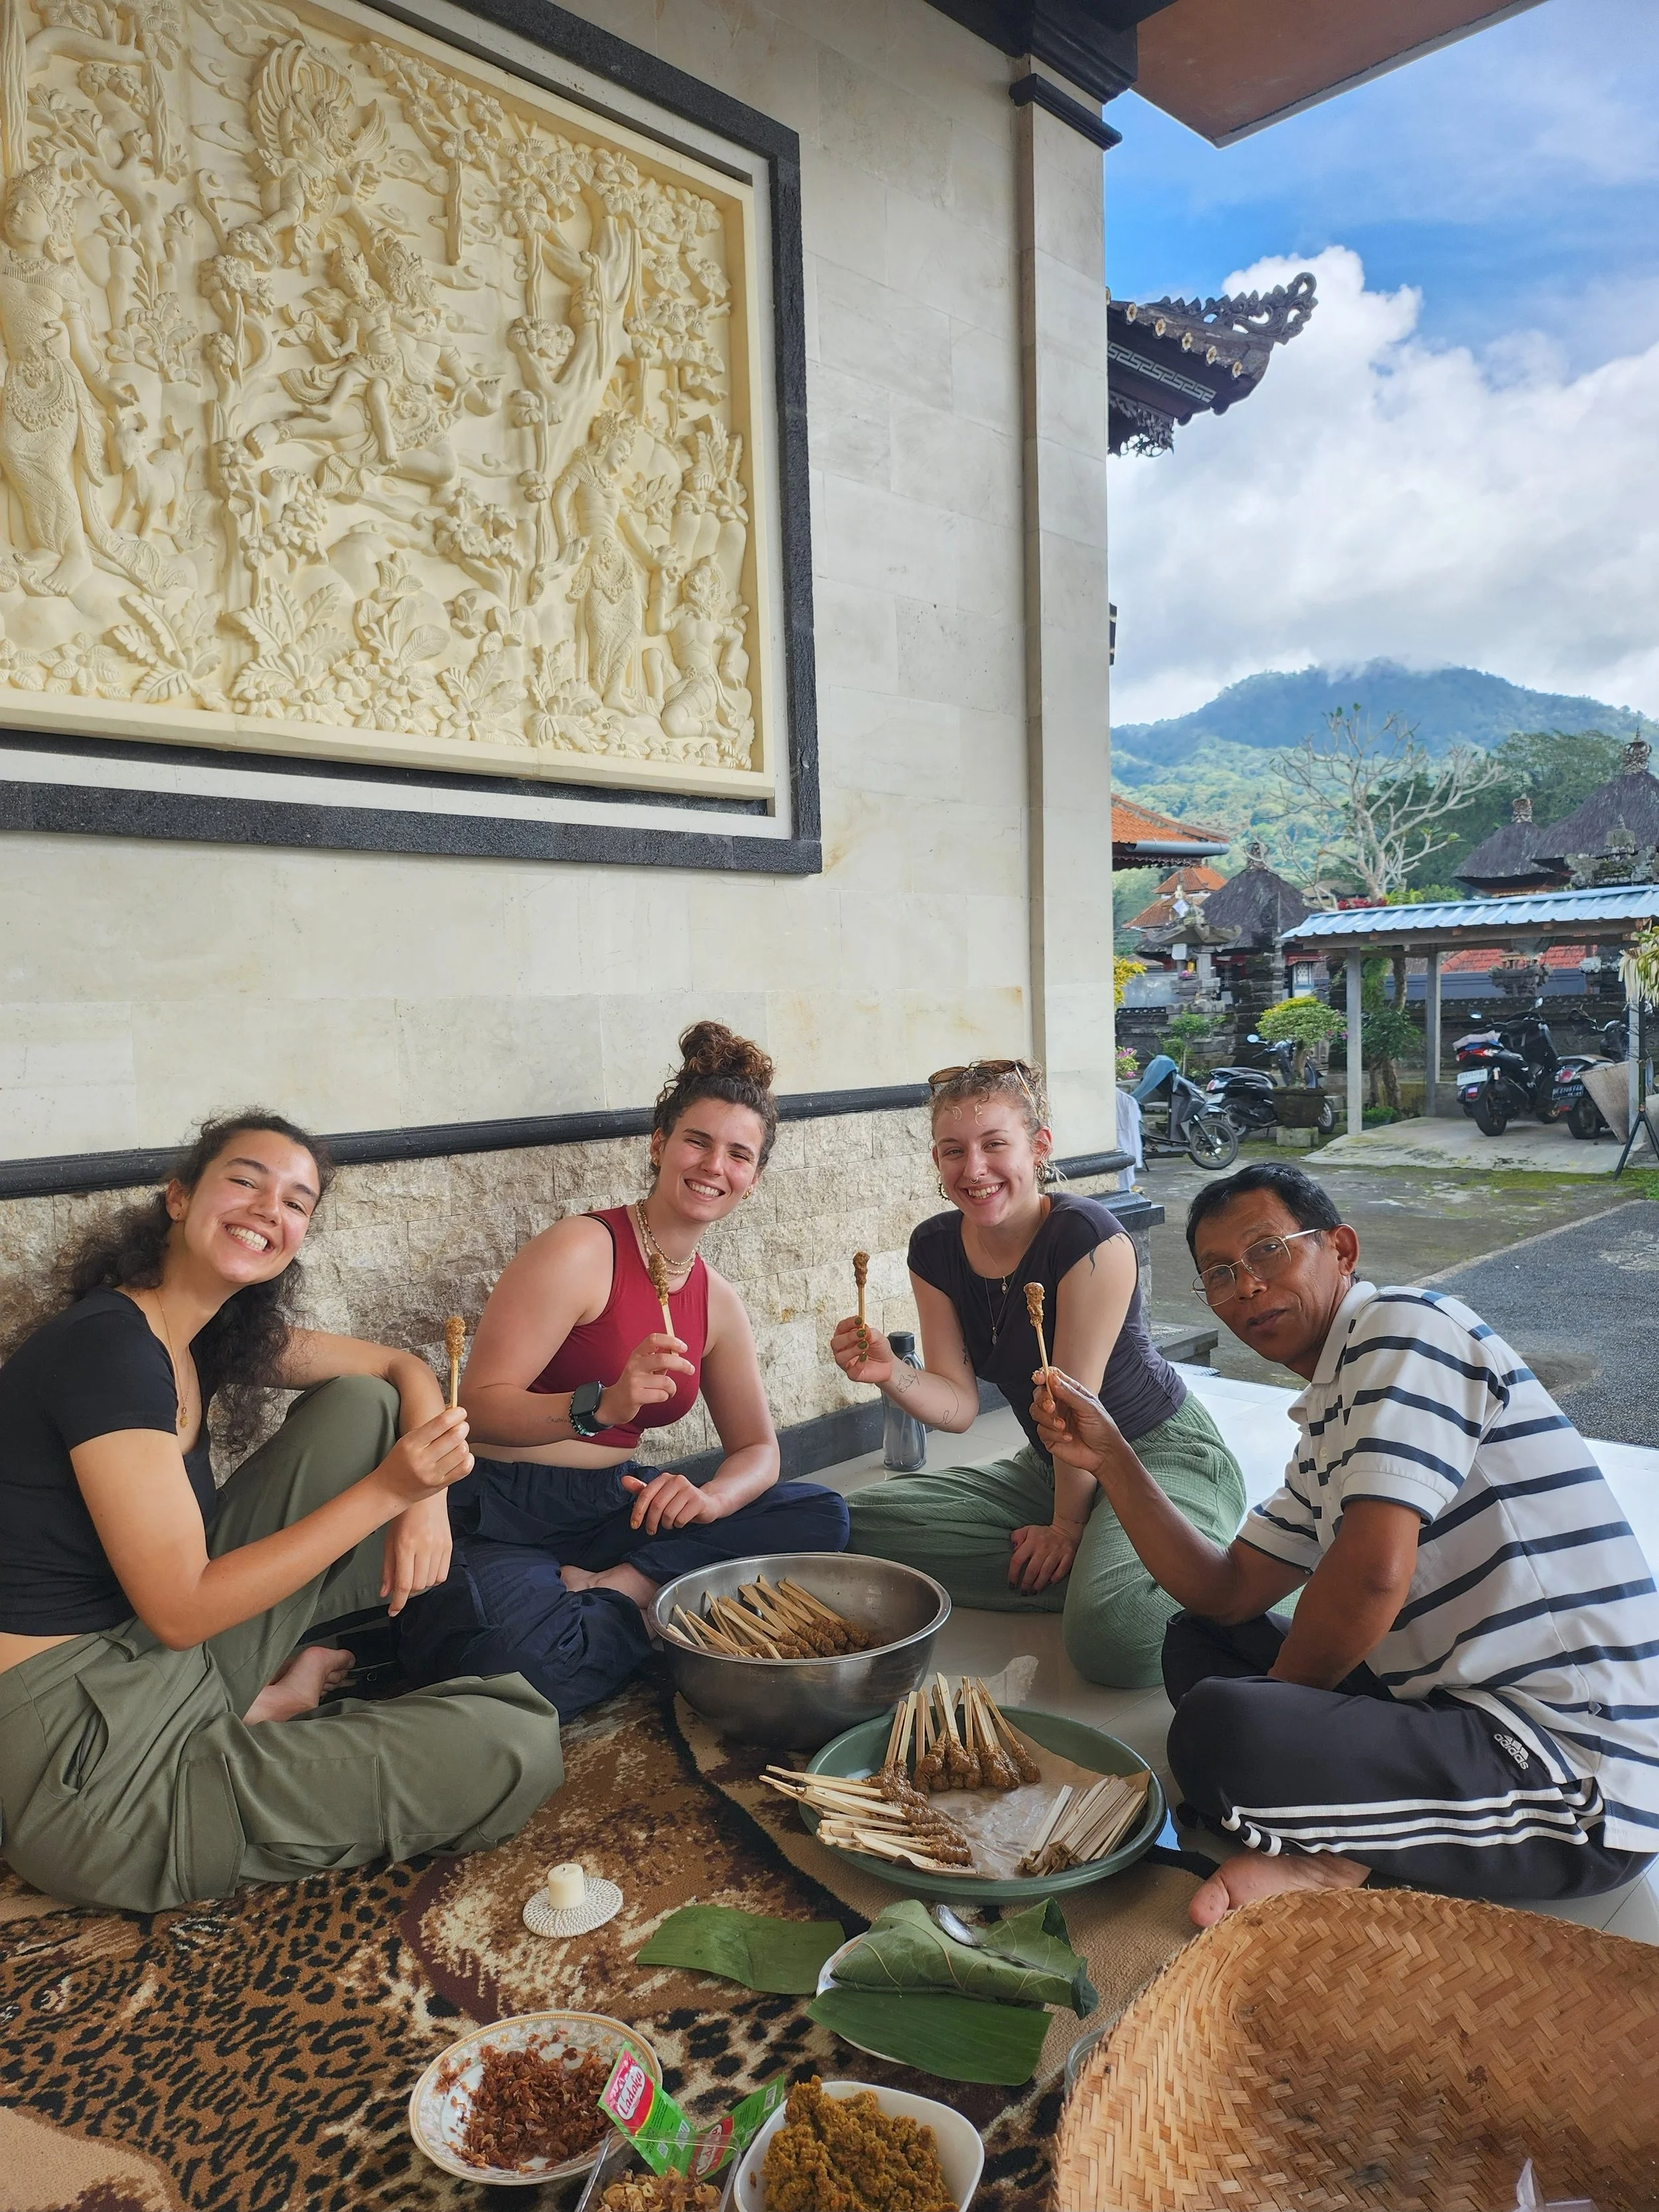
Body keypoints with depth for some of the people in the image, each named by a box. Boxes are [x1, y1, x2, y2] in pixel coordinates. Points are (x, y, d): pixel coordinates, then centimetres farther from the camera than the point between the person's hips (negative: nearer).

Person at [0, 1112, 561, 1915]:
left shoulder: (214, 1331, 5)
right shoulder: (106, 1346, -22)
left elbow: (402, 1369, 13)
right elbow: (180, 1611, -22)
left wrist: (426, 1496, -6)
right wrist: (387, 1489, -24)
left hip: (159, 1665, 9)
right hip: (92, 1769, -9)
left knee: (360, 1407, 4)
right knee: (516, 1748, -17)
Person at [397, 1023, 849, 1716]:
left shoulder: (717, 1301, 9)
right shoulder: (581, 1250, -12)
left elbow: (757, 1449, 11)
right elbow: (478, 1405, -16)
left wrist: (710, 1497, -13)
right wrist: (602, 1406, -33)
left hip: (617, 1504, 7)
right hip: (507, 1514, -6)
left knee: (821, 1516, -9)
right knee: (513, 1660, -38)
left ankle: (612, 1588, -14)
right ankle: (646, 1612, -9)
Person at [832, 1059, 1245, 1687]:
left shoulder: (1088, 1237, -24)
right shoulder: (935, 1249, -4)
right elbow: (958, 1405, -4)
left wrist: (1066, 1526, -10)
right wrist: (889, 1373, -24)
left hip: (1165, 1457, -7)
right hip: (1051, 1467, 8)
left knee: (1114, 1639, -35)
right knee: (861, 1521, -8)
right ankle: (1087, 1579, -6)